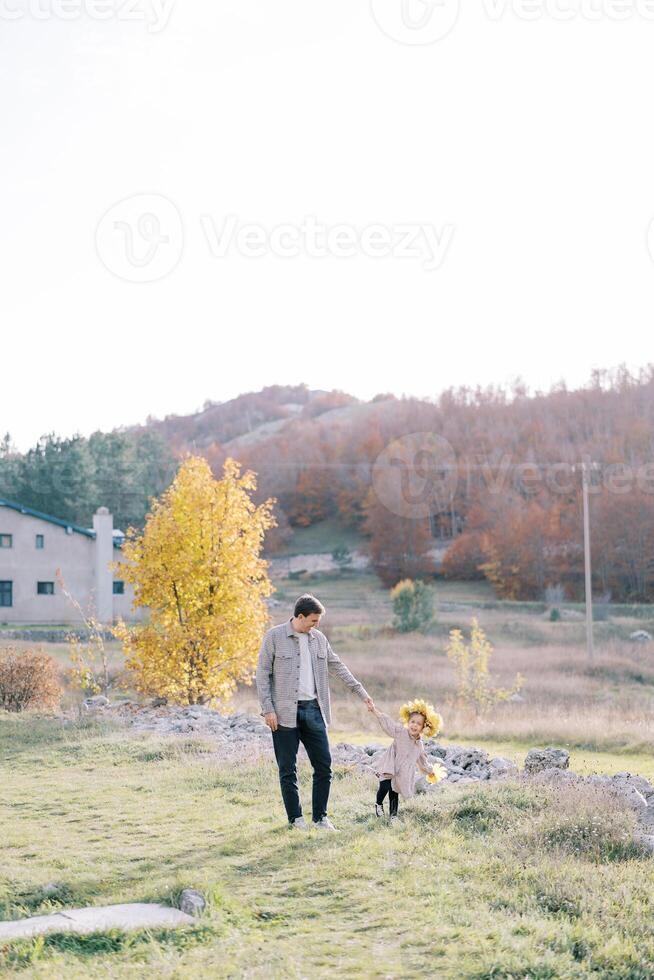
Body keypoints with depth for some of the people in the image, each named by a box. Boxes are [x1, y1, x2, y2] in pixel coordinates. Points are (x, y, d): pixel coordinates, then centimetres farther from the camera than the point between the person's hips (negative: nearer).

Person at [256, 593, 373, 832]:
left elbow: (338, 667, 18)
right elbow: (263, 674, -5)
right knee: (288, 769, 2)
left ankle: (320, 817, 12)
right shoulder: (274, 637, -5)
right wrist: (268, 709, -11)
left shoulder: (319, 638, 10)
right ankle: (295, 817, 13)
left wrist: (361, 692, 15)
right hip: (285, 712, -4)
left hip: (313, 710, 5)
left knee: (324, 765, 2)